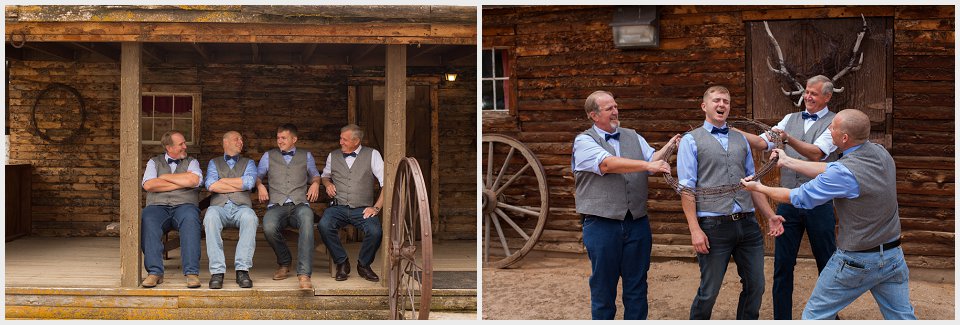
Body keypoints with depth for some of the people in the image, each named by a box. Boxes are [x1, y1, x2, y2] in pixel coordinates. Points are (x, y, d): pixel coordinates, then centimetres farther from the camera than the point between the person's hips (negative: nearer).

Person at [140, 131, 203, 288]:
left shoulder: (191, 162, 19)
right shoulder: (154, 162, 20)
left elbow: (194, 180, -5)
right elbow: (148, 185, -1)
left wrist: (165, 177, 3)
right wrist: (182, 182, -1)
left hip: (184, 206, -1)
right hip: (158, 206, 1)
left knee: (190, 218, -36)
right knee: (147, 219, -34)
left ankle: (192, 272, -39)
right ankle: (155, 272, -34)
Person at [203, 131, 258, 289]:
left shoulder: (248, 163, 23)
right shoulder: (214, 163, 23)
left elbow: (249, 182, -1)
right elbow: (211, 185, 1)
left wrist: (222, 180, 4)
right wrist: (240, 186, 2)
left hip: (241, 206, 0)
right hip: (219, 206, 0)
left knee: (250, 217, -37)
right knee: (210, 217, -37)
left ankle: (242, 270, -38)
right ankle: (217, 271, -38)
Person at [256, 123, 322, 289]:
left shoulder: (306, 156, 24)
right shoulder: (268, 156, 23)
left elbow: (315, 175, 34)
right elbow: (257, 175, 27)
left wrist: (315, 183, 11)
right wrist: (259, 185, 4)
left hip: (300, 204, -1)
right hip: (276, 205, 1)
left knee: (307, 220, -40)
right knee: (269, 227, -37)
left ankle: (304, 274, -45)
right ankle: (284, 263, -6)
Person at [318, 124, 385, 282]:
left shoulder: (372, 155, 6)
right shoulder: (333, 156, 17)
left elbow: (386, 183, 0)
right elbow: (324, 175, 35)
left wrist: (376, 207, -9)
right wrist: (327, 183, 10)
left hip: (362, 209, -2)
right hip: (338, 208, 2)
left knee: (375, 232, -32)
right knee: (324, 225, -31)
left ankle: (363, 265, -2)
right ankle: (342, 263, -9)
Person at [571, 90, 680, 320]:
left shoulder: (633, 137, 15)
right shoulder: (584, 141, -2)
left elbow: (652, 159, 3)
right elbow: (607, 163, -18)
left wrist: (668, 147, -16)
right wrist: (648, 165, -22)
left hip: (637, 223, 5)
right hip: (601, 225, -4)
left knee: (637, 286, 10)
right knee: (603, 286, 5)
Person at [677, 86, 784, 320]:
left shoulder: (740, 140, 17)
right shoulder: (691, 140, 1)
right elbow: (686, 188, -6)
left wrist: (770, 216, 11)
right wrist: (695, 229, -14)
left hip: (748, 223, 5)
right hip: (714, 225, -5)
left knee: (755, 287, 9)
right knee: (709, 292, 2)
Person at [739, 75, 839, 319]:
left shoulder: (834, 123, -3)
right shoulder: (790, 119, 11)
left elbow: (816, 154, -17)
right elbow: (763, 143, 1)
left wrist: (788, 138, -31)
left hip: (819, 203, -4)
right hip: (788, 201, 4)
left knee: (826, 262, 9)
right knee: (782, 264, 5)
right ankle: (781, 318, 15)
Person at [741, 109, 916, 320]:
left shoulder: (844, 172, -25)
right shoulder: (881, 153, -3)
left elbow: (798, 197, -12)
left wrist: (758, 188, 3)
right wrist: (787, 161, 14)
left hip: (857, 261, -7)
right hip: (893, 255, 7)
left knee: (816, 314, 11)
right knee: (902, 317, 13)